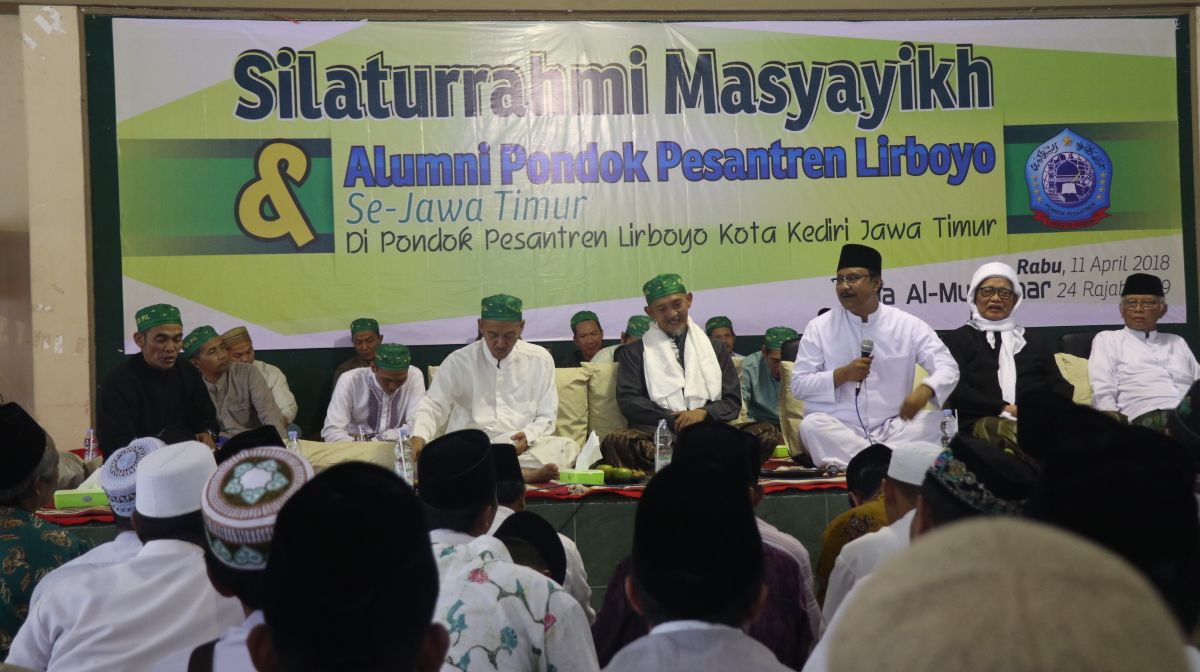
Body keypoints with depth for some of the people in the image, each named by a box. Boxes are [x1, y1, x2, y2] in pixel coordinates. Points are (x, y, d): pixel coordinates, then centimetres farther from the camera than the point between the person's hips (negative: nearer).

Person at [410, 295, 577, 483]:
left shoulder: (540, 360, 9)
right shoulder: (458, 361, 5)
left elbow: (546, 417, 12)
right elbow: (432, 406, 1)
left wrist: (527, 437, -11)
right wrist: (419, 437, -21)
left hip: (522, 448, 1)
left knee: (567, 447, -28)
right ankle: (523, 473, -42)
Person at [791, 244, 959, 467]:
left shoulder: (908, 325, 4)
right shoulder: (819, 327, 2)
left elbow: (948, 368, -2)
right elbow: (798, 385, 0)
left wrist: (924, 390, -24)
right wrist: (842, 375, -17)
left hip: (893, 429, 1)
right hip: (840, 431, -1)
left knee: (939, 421, -23)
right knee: (812, 424, -31)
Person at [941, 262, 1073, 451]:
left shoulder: (1033, 340, 30)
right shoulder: (958, 339, 18)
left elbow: (1059, 386, 18)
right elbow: (955, 389, 2)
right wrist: (1003, 409, -11)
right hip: (985, 421, -3)